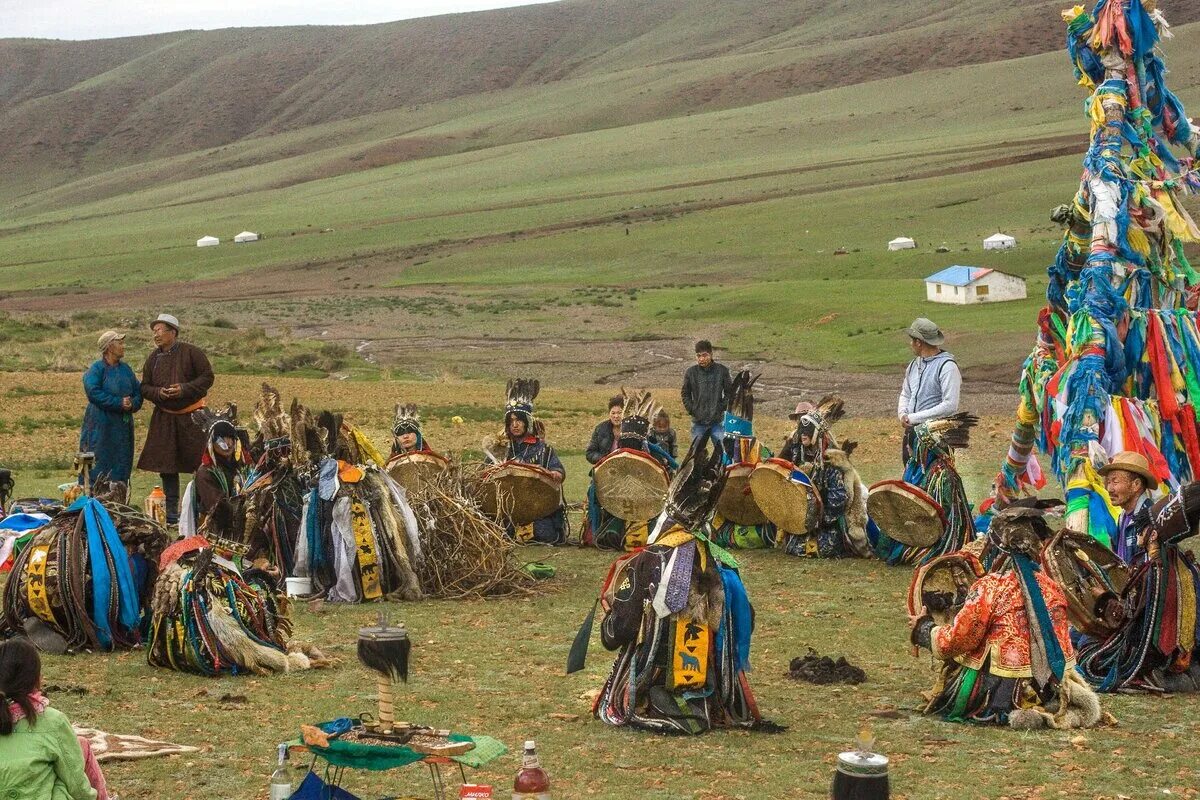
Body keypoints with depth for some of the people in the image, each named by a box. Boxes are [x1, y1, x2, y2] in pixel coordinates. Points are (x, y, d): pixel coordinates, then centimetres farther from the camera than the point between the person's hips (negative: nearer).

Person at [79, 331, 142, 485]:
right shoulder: (97, 368, -6)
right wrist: (119, 403, -19)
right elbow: (93, 392, -18)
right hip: (101, 425, -6)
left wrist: (132, 404, -12)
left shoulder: (125, 368, 13)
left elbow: (138, 391, 11)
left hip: (123, 425, 6)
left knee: (121, 466, 6)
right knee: (100, 466, -7)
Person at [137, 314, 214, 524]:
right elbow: (144, 387, 11)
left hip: (191, 416, -4)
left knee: (200, 463, -4)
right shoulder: (153, 358, 8)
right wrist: (158, 393, -10)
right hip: (164, 418, 4)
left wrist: (185, 389, -18)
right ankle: (171, 511, 13)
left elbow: (207, 378, -7)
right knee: (166, 466, 5)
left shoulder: (191, 353, -6)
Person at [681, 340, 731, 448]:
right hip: (698, 422, 1)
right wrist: (691, 410, 0)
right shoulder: (691, 372, 0)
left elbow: (729, 392, 6)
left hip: (717, 420, -1)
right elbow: (685, 394, 10)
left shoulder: (722, 370, -2)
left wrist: (722, 408, -4)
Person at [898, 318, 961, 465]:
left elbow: (950, 406, -20)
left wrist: (914, 418, -17)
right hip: (912, 431, 8)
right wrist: (903, 414, 0)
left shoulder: (947, 366, -13)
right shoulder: (914, 365, 12)